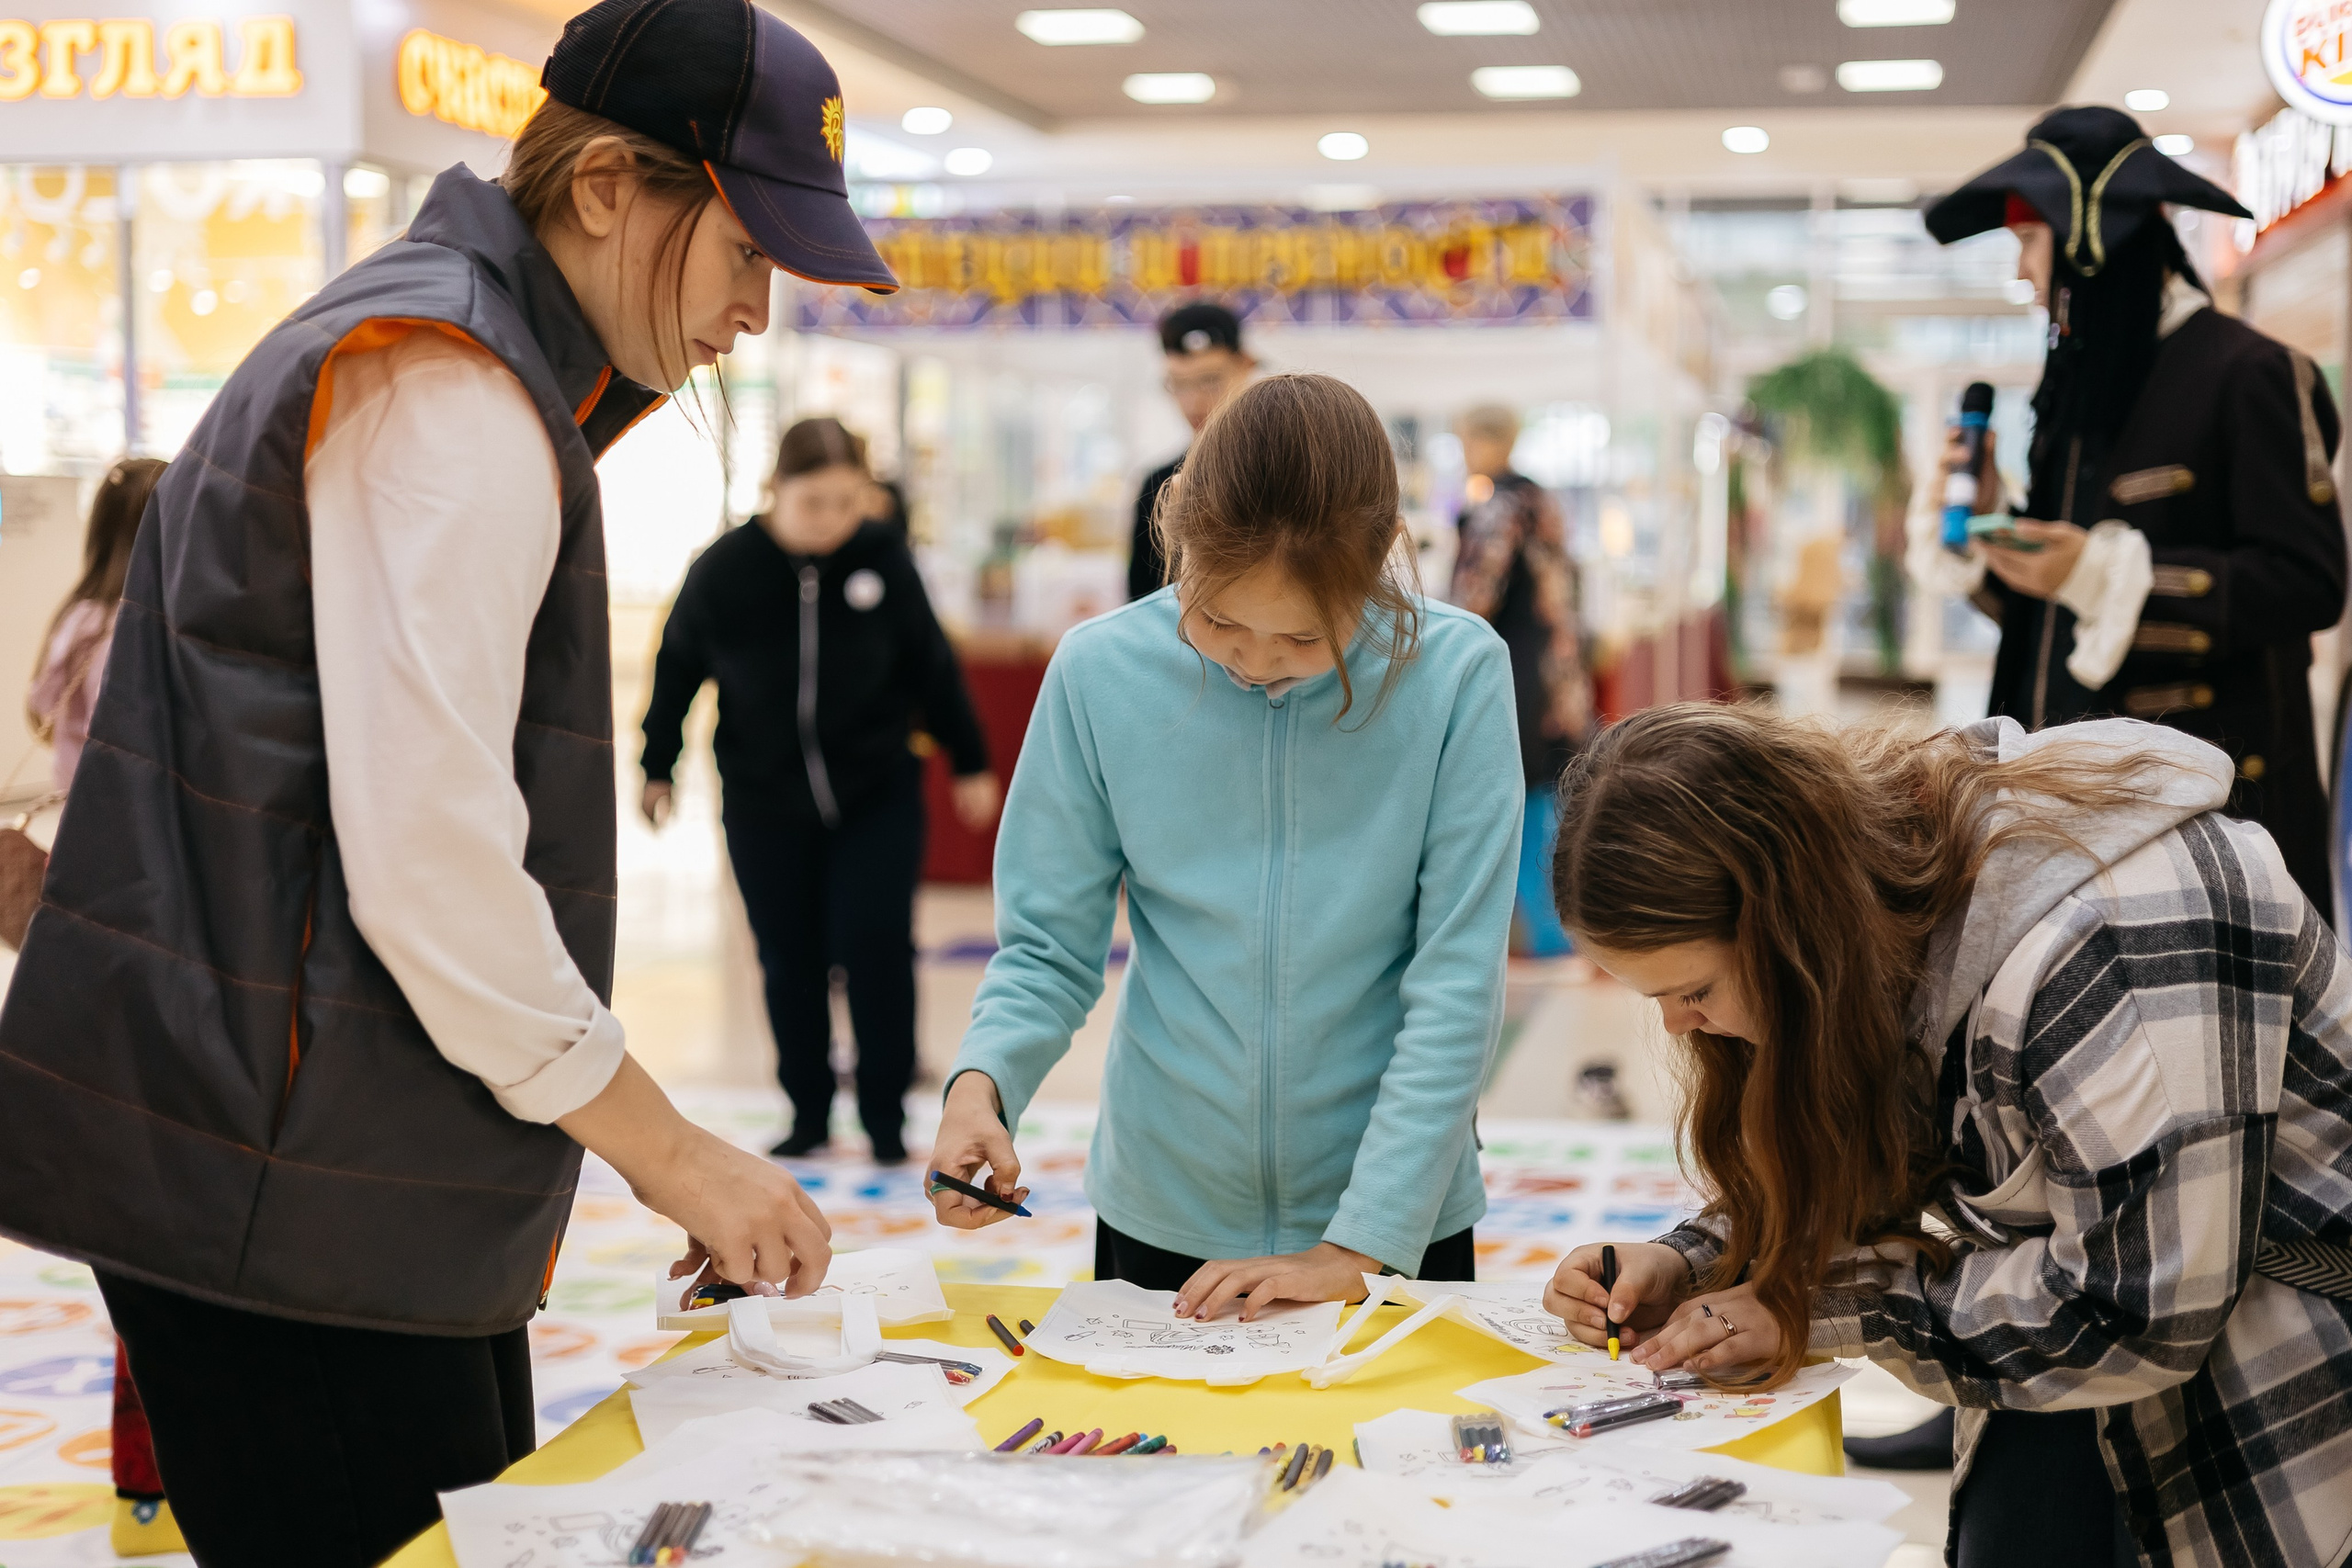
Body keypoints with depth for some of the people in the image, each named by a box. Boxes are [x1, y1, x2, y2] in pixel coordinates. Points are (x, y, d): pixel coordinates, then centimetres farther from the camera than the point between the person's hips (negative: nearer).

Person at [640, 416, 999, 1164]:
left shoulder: (884, 558, -12)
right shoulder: (724, 569, -15)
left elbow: (932, 666, 1)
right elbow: (677, 667, 1)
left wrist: (969, 762, 9)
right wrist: (657, 769, 9)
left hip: (877, 797, 0)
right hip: (765, 805, 1)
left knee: (876, 947, -6)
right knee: (790, 962, 7)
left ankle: (885, 1113, 11)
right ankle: (809, 1111, 23)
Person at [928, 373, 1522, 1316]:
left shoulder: (1456, 673, -15)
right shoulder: (1099, 673, -10)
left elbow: (1458, 984, -14)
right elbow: (1049, 944, -3)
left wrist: (1357, 1246, -17)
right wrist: (982, 1081, -23)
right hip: (1162, 1219, 1)